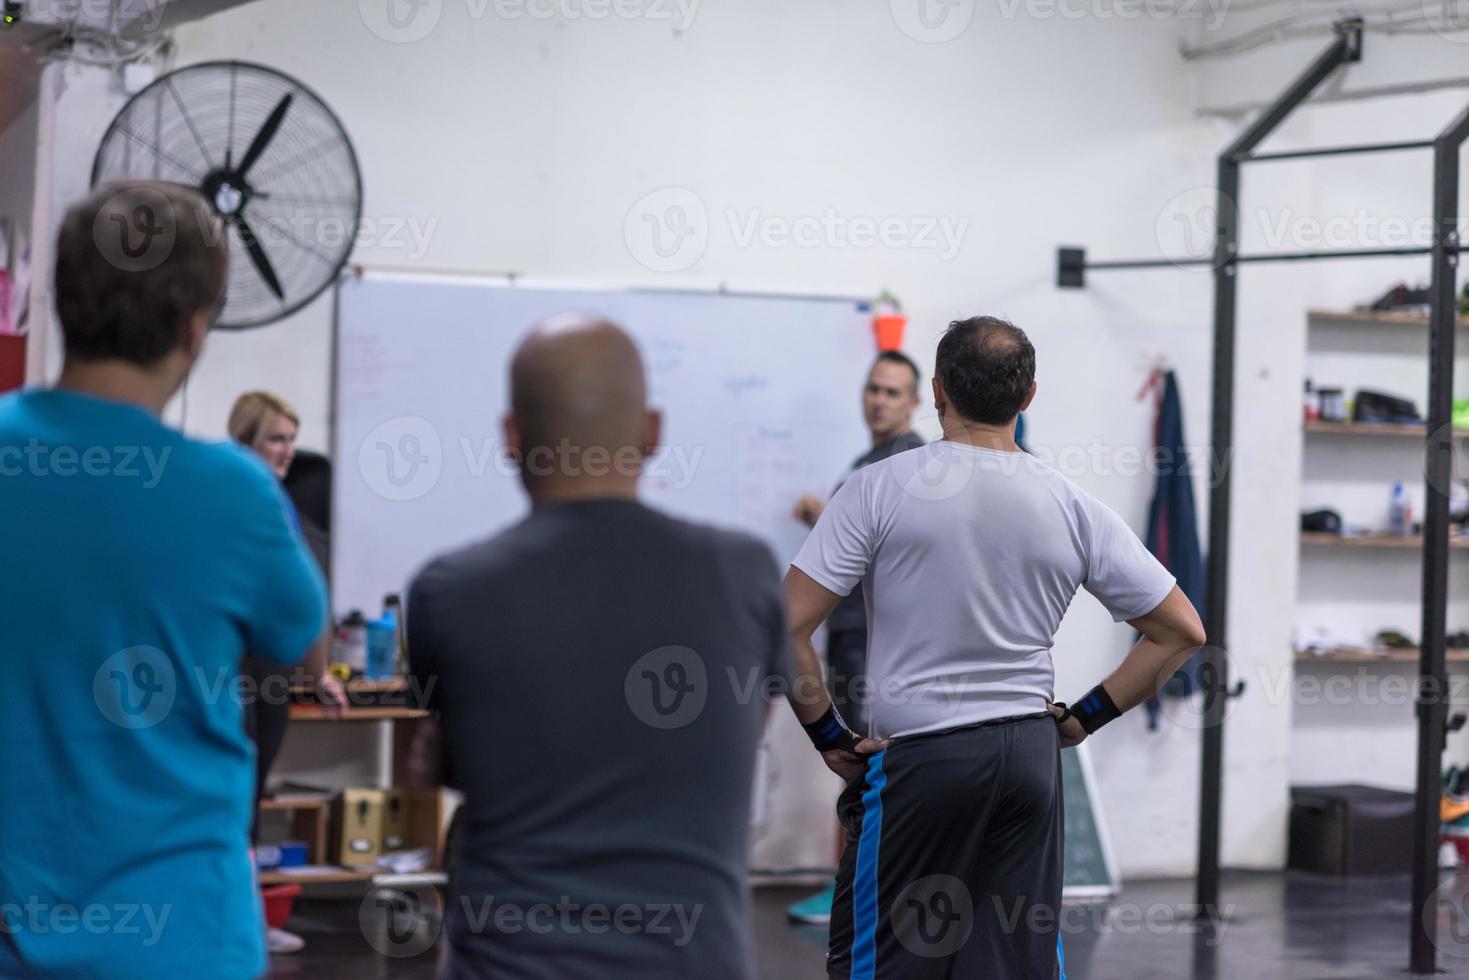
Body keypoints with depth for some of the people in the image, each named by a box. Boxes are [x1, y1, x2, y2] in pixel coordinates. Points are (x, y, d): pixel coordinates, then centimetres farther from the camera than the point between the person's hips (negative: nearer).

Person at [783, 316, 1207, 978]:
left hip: (918, 757, -3)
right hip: (1031, 756, 4)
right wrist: (1084, 718, 12)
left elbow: (786, 626, -12)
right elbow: (1181, 631, 8)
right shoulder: (1074, 508, 3)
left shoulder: (881, 488, -7)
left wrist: (829, 737, -1)